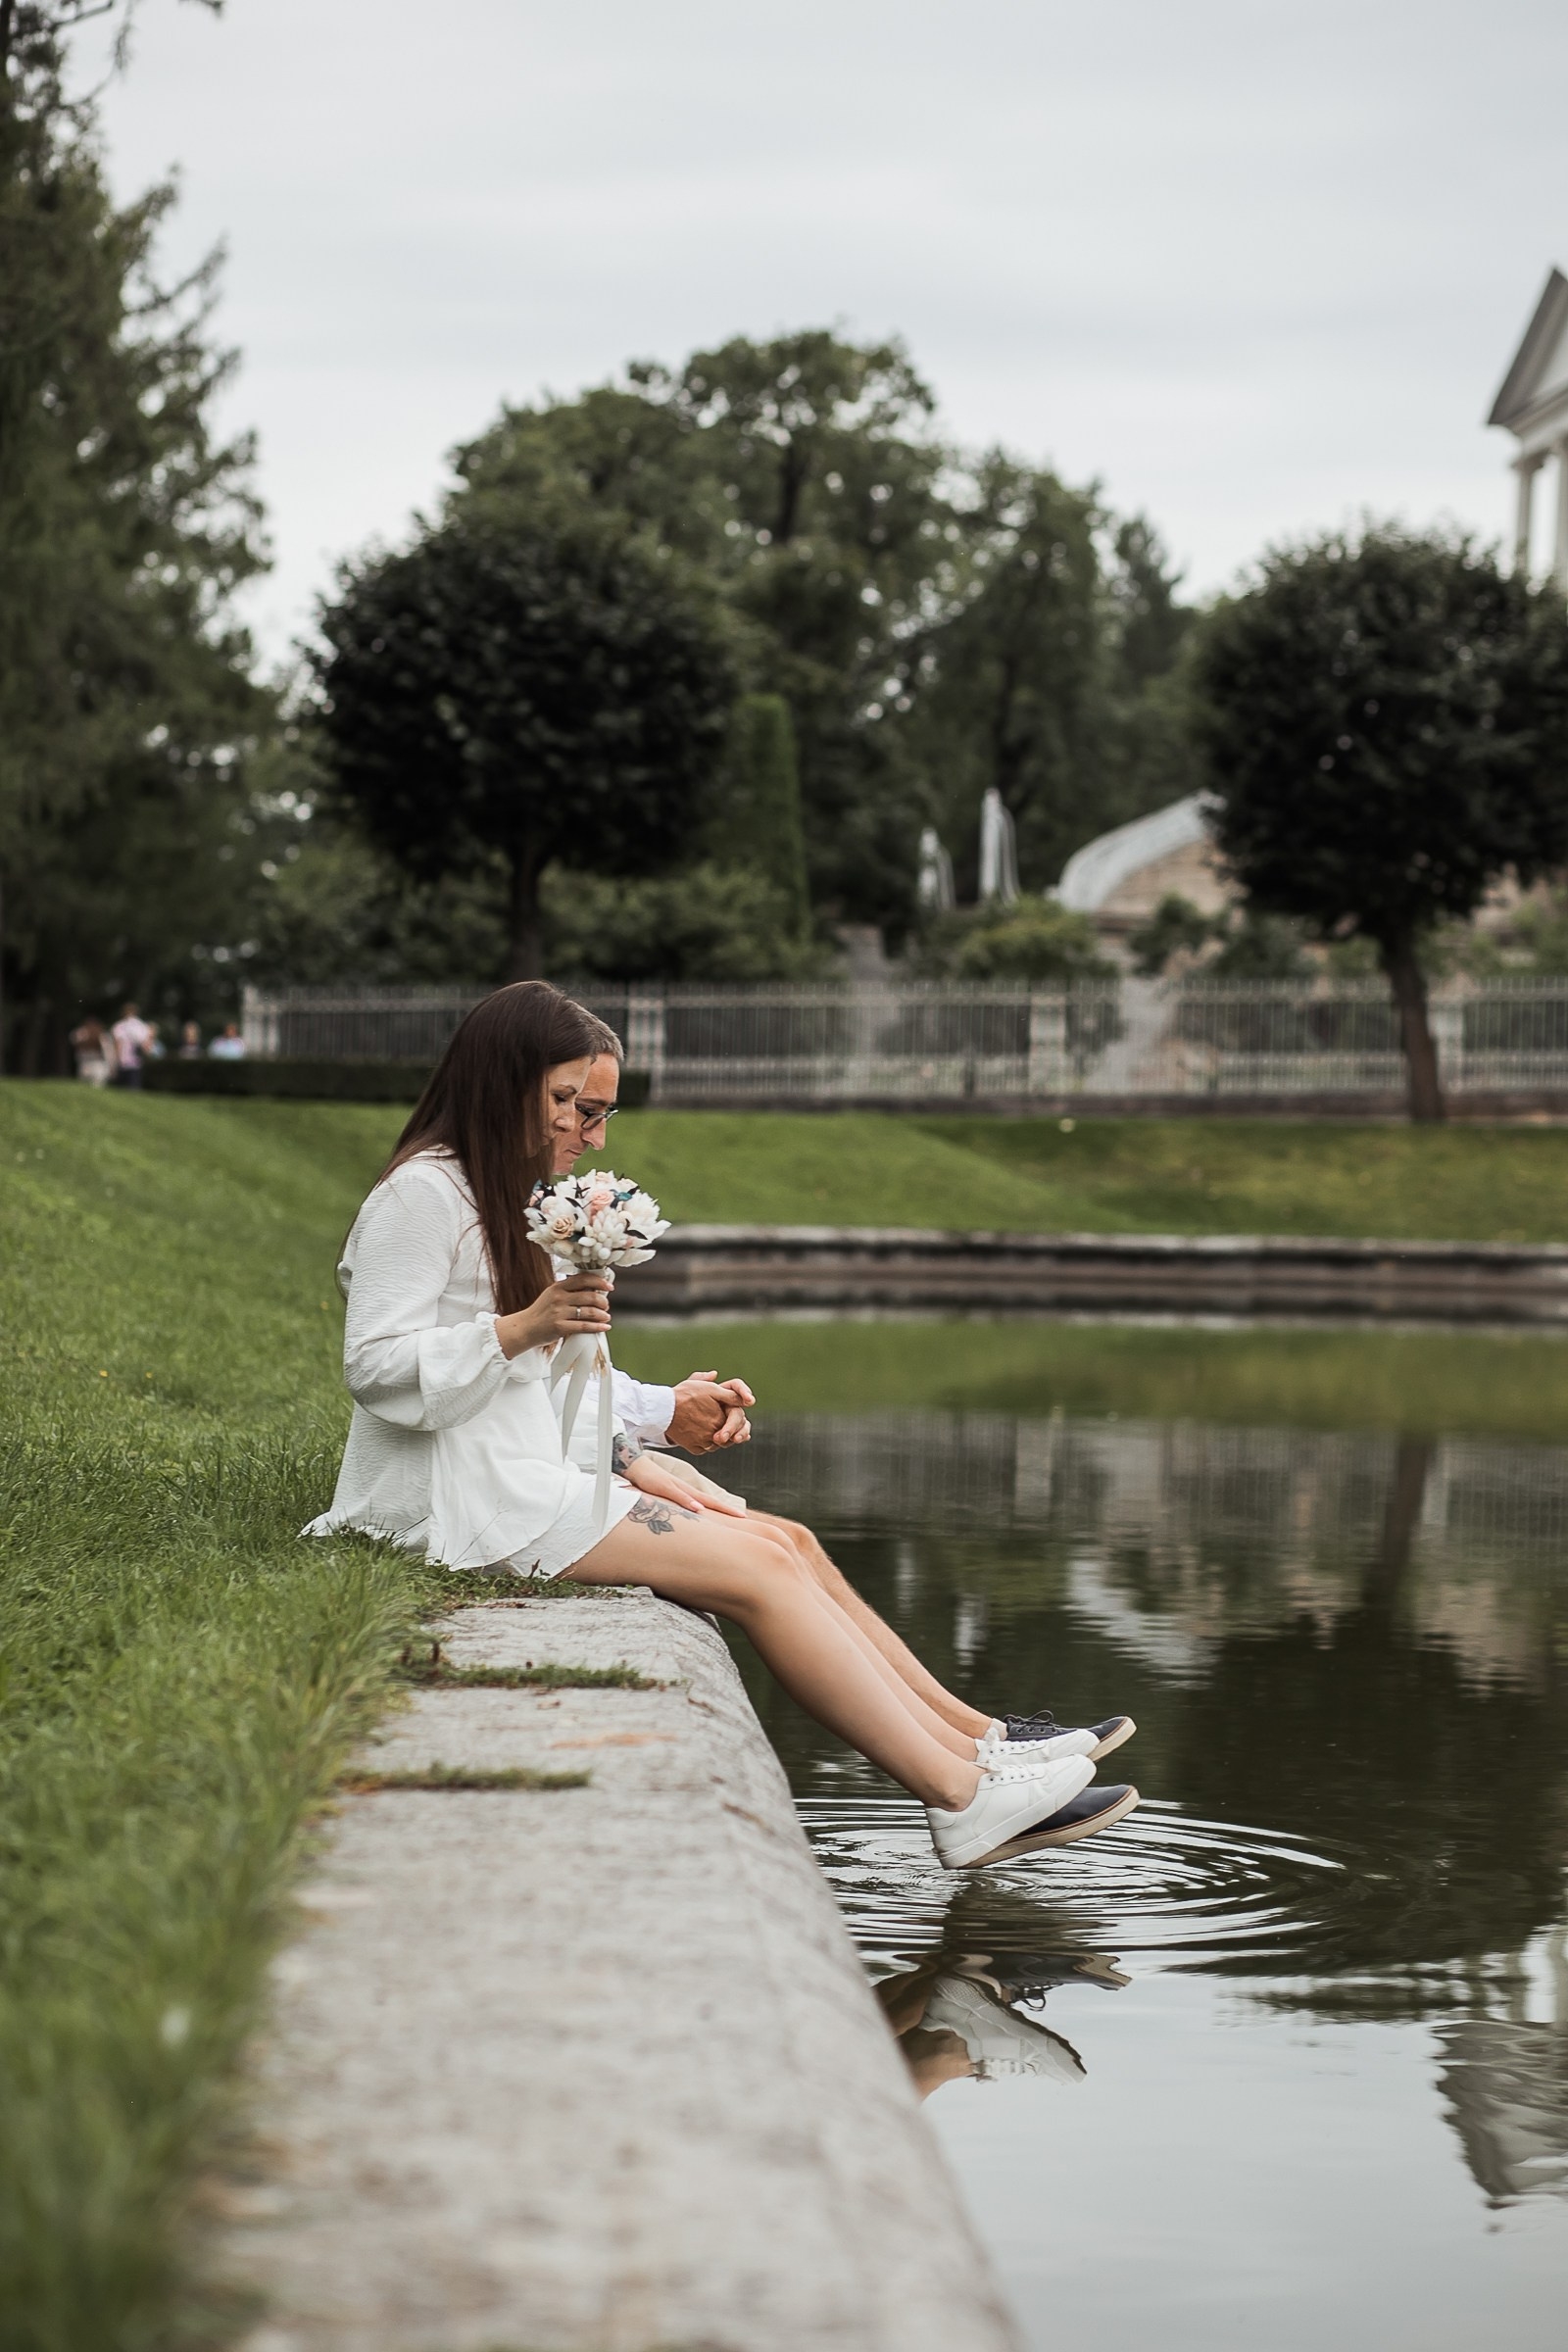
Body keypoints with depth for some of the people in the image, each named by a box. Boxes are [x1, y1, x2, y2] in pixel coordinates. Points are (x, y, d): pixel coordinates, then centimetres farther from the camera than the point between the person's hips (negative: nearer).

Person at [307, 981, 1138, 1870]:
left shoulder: (504, 1197, 22)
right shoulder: (421, 1194, -10)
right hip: (470, 1505, -10)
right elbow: (378, 1370, -18)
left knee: (777, 1546, -3)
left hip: (530, 1479, 10)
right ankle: (961, 1798, -19)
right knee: (757, 1570, -17)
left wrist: (629, 1463, 11)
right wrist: (526, 1325, -25)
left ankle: (971, 1746, -8)